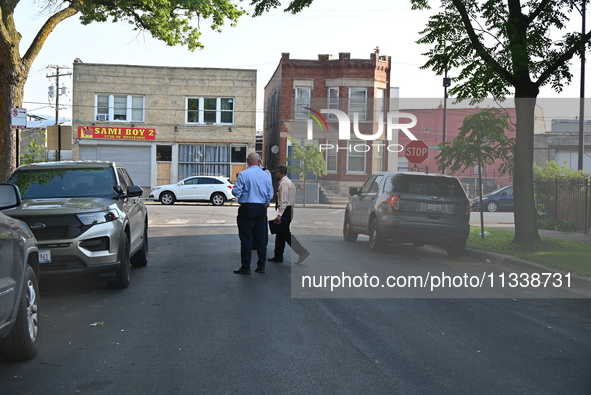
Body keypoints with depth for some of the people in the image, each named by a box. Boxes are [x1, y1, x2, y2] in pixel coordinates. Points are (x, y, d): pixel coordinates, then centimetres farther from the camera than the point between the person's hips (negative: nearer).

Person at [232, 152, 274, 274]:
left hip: (247, 208, -4)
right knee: (261, 237, 10)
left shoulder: (243, 174, -10)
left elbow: (236, 192, -11)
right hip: (261, 208, 4)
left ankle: (246, 267, 2)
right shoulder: (266, 175, 4)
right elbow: (270, 194, 9)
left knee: (246, 238, 0)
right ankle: (261, 266, 14)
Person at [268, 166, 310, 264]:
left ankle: (302, 252, -14)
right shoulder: (289, 182, 17)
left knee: (286, 234, -10)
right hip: (289, 209, 10)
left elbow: (284, 200, -22)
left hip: (285, 210, -10)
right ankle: (278, 256, 18)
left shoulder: (284, 183, -14)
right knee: (280, 233, 13)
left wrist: (279, 215, -25)